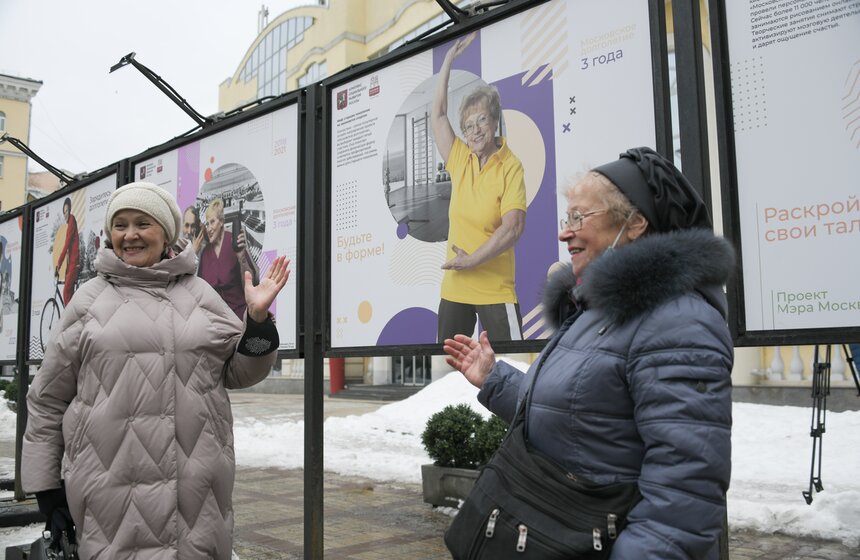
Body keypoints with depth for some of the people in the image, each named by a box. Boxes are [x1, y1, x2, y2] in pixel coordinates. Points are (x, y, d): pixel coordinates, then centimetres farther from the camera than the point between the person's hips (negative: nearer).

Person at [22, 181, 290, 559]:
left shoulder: (199, 293, 10)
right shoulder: (90, 299, 7)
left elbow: (238, 372, 12)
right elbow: (48, 398, 10)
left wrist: (258, 317, -5)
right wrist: (45, 484, 8)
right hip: (112, 487, -1)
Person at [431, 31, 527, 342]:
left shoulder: (510, 167, -8)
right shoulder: (460, 159, 8)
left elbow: (513, 227, -17)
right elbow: (437, 116, 13)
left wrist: (472, 260, -16)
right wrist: (448, 61, 12)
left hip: (495, 289, -5)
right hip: (454, 286, 6)